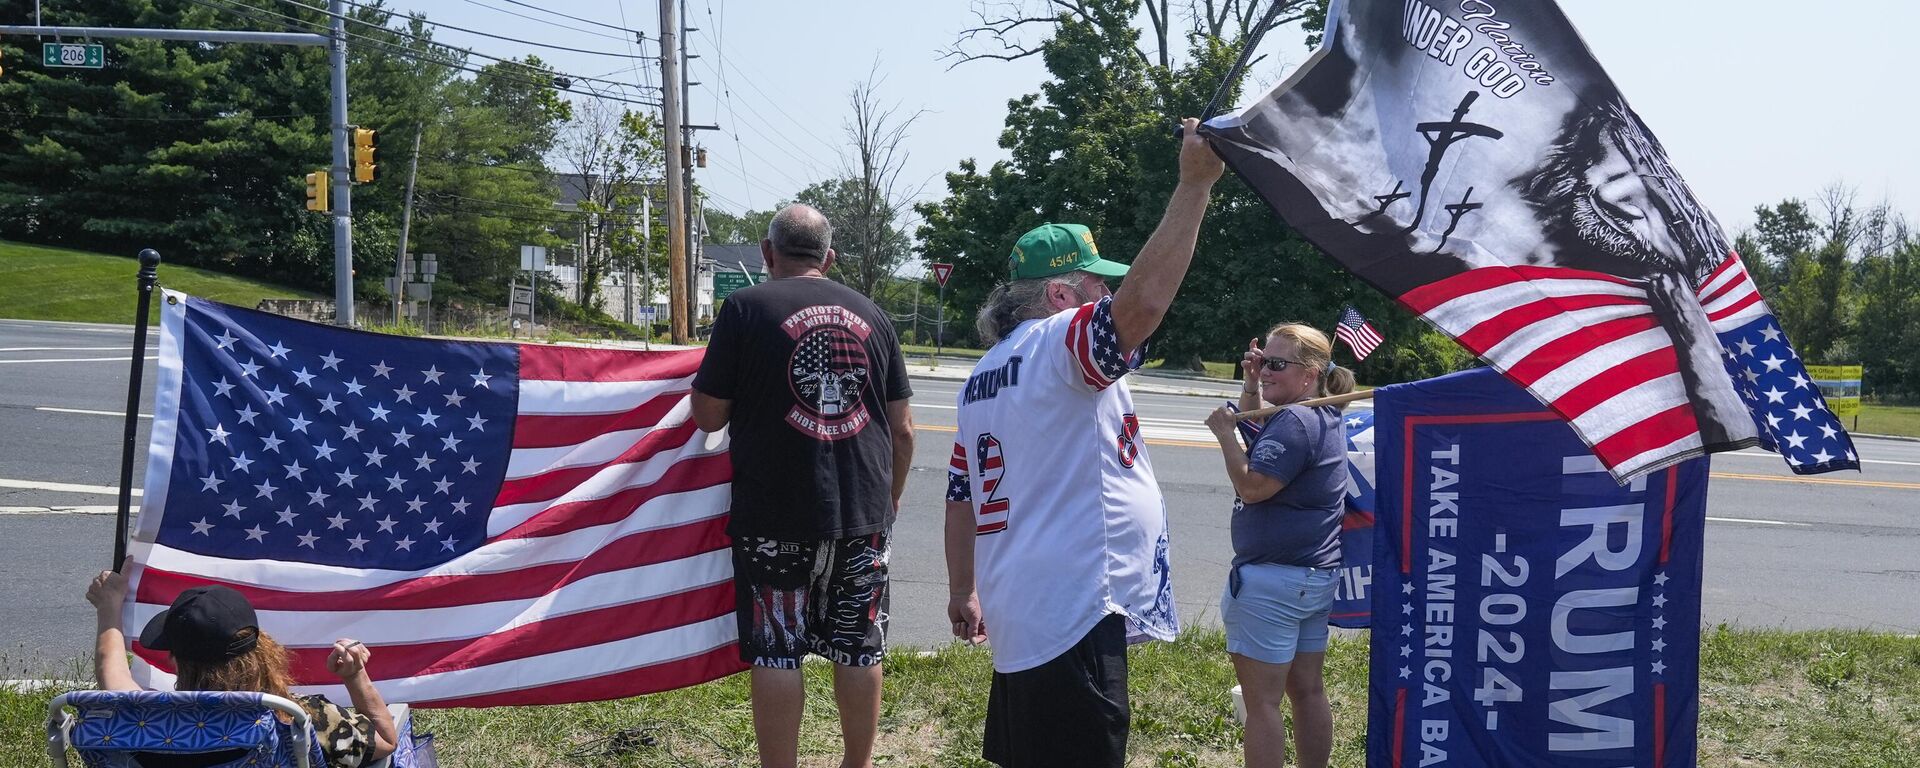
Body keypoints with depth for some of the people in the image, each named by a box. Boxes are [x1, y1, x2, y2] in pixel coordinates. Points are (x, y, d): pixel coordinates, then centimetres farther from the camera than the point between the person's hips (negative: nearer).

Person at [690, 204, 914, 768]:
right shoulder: (871, 315, 7)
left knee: (777, 653, 4)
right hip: (864, 513, 4)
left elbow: (708, 415, -5)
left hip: (776, 515, -4)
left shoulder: (746, 308, -5)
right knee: (859, 647, 13)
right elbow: (902, 429, 9)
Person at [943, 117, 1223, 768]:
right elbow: (1140, 303, -29)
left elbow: (961, 496, 20)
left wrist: (963, 591, 29)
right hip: (1075, 616, -10)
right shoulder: (1057, 345, -11)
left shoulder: (984, 374, 17)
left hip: (1020, 617, 10)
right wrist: (1194, 184, -26)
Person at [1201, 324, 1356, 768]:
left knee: (1262, 702, -5)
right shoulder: (1325, 418, 12)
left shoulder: (1294, 422, -19)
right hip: (1317, 576, 10)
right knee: (1308, 692, 16)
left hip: (1272, 580, -10)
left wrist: (1225, 433, -10)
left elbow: (1251, 486, -22)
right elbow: (1258, 439, 26)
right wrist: (1251, 386, 11)